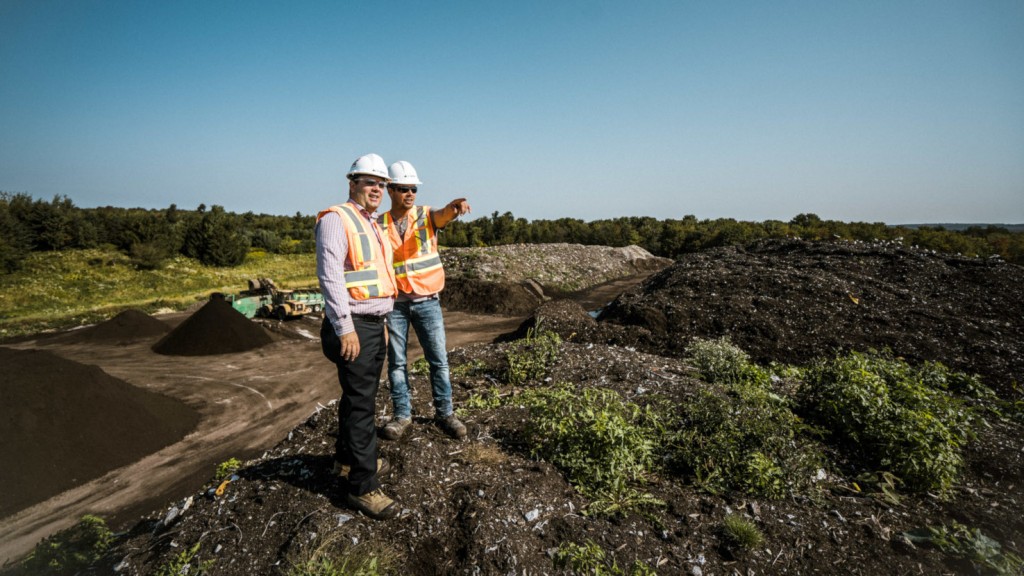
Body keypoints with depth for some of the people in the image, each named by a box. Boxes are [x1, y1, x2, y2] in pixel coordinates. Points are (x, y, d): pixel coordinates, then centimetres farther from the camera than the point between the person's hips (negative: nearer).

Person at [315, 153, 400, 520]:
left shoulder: (373, 226, 18)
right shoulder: (336, 219, -10)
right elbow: (330, 276, -19)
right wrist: (345, 328, -23)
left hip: (375, 324, 9)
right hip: (353, 326, -9)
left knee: (360, 397, 18)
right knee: (361, 403, -6)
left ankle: (347, 460, 35)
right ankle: (363, 487, 3)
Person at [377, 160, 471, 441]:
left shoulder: (426, 215, -1)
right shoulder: (379, 225, 2)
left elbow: (444, 215, -25)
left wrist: (454, 207, -49)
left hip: (426, 301, 0)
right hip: (394, 303, 1)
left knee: (439, 360, 4)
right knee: (396, 362, 9)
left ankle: (444, 413, 19)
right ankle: (402, 414, 24)